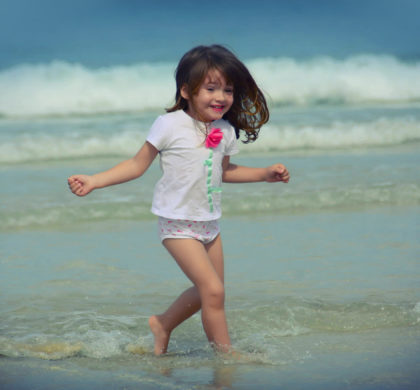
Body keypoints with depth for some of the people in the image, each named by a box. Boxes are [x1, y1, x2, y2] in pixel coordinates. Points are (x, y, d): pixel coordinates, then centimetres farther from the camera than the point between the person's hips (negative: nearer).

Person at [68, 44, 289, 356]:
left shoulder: (226, 131, 4)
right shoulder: (170, 125, -13)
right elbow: (138, 165, -6)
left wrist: (265, 174, 16)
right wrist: (93, 181, -14)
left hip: (210, 223, 7)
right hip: (178, 223, -7)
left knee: (208, 291, 13)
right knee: (213, 290, -14)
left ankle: (163, 324, 36)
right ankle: (227, 355, -1)